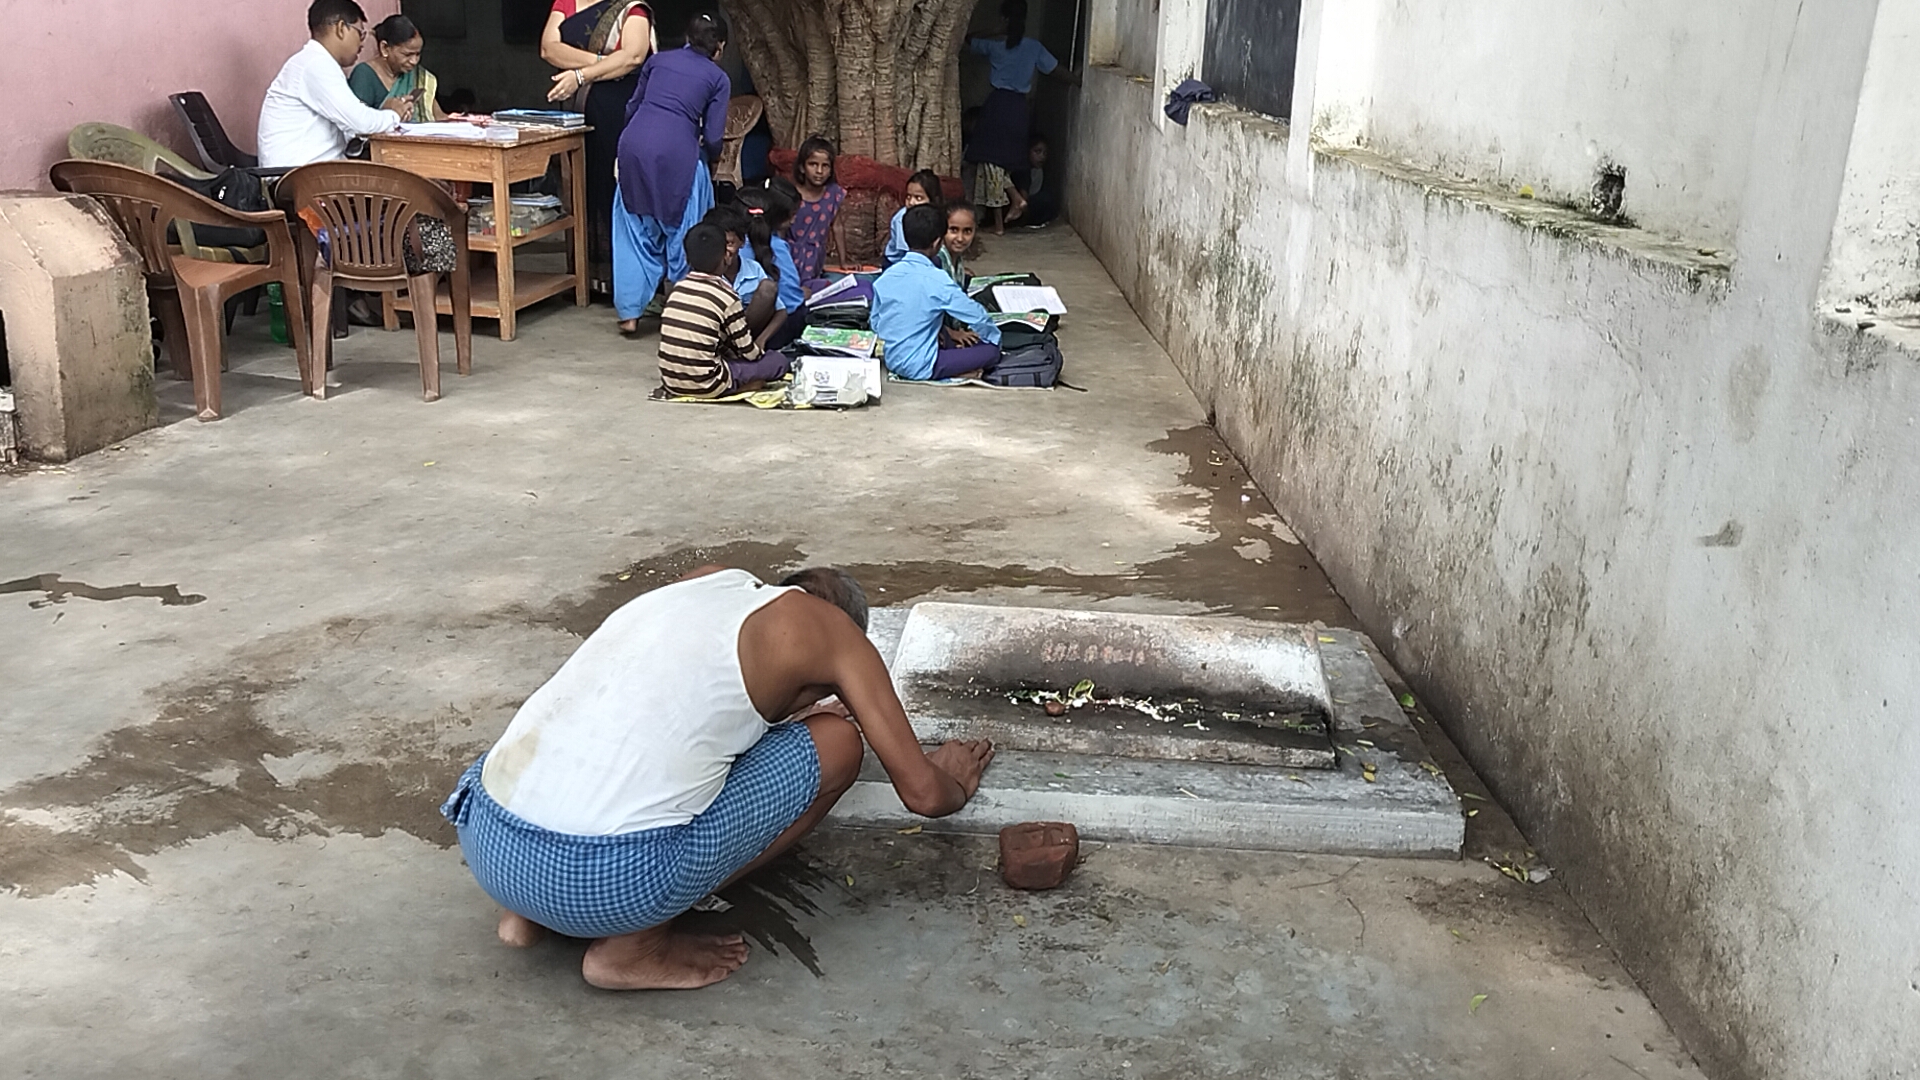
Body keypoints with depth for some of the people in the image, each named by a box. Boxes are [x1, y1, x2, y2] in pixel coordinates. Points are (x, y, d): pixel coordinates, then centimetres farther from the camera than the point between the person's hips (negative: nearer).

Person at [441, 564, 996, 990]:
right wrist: (955, 784, 34)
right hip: (602, 880, -7)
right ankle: (637, 944, 4)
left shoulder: (707, 580, 23)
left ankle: (530, 912, 18)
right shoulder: (828, 625, 9)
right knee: (836, 741, 10)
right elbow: (923, 792, 12)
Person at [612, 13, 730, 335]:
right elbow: (712, 138, 6)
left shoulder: (658, 60, 21)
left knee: (637, 232, 14)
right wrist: (708, 156, 27)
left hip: (633, 143, 3)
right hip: (676, 152, -3)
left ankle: (629, 312, 15)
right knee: (681, 234, 11)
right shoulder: (718, 79, 12)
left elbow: (632, 107, 23)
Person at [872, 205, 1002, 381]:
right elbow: (977, 316, -10)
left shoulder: (884, 278, -1)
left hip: (892, 362, 7)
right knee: (991, 349, 0)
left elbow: (876, 324, 9)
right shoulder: (938, 280, -16)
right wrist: (996, 338, 12)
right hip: (921, 367, -7)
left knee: (945, 337, 29)